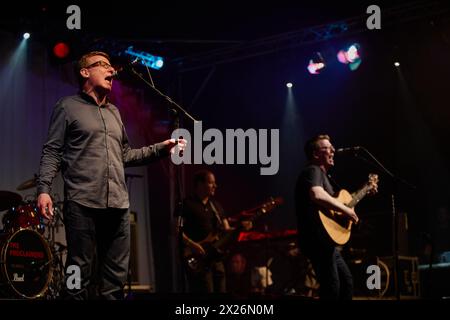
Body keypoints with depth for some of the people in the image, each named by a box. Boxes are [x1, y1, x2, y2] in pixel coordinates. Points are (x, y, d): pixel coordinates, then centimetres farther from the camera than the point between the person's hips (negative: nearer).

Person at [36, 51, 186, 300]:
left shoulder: (114, 112, 24)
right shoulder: (68, 107, 7)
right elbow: (52, 152, 0)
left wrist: (161, 148, 16)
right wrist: (44, 188, -13)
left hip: (118, 204, 6)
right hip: (82, 203, -6)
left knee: (116, 276, 4)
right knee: (80, 272, -6)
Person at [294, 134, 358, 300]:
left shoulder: (323, 174, 22)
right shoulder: (313, 170, -11)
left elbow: (334, 200, 33)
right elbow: (317, 195, -33)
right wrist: (346, 210, -25)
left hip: (327, 240, 11)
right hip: (317, 240, -11)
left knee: (346, 281, 15)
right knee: (332, 289, -13)